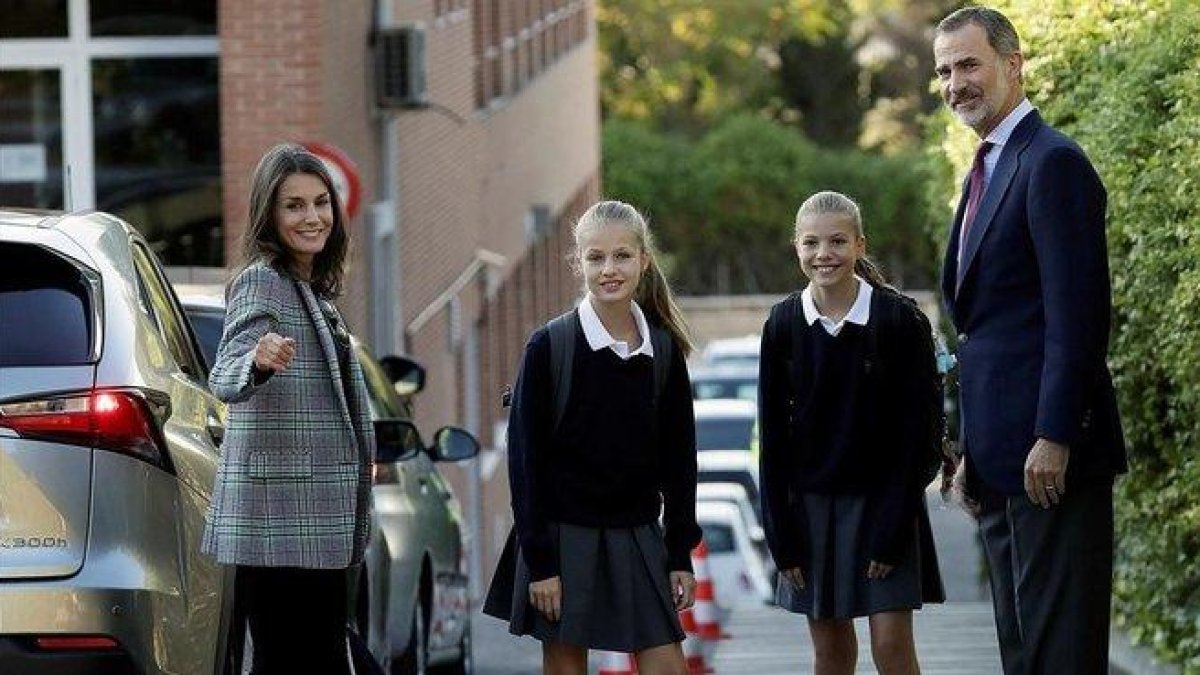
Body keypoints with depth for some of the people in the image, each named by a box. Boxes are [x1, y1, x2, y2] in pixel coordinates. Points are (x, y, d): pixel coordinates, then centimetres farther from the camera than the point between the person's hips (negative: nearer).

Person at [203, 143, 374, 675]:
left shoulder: (314, 290, 17)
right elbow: (223, 380, -25)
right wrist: (258, 363, -48)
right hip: (276, 515, -9)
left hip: (320, 520, 9)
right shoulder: (261, 282, -9)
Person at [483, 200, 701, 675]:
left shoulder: (663, 349, 3)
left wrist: (681, 553, 6)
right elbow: (526, 458, -7)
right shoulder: (549, 347, -7)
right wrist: (539, 560, -11)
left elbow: (679, 456, 9)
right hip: (564, 539, -3)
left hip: (638, 537, 3)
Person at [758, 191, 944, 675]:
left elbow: (912, 433, -9)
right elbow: (773, 434, 2)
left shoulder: (899, 320, -10)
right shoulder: (783, 324, -2)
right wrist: (781, 535, -2)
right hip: (811, 502, 3)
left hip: (881, 497, -3)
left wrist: (891, 532, -12)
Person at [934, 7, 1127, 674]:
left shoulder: (1053, 163, -11)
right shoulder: (985, 172, 20)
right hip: (1003, 459, 10)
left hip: (1050, 454, -10)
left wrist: (1054, 437, -22)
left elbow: (1076, 313, -18)